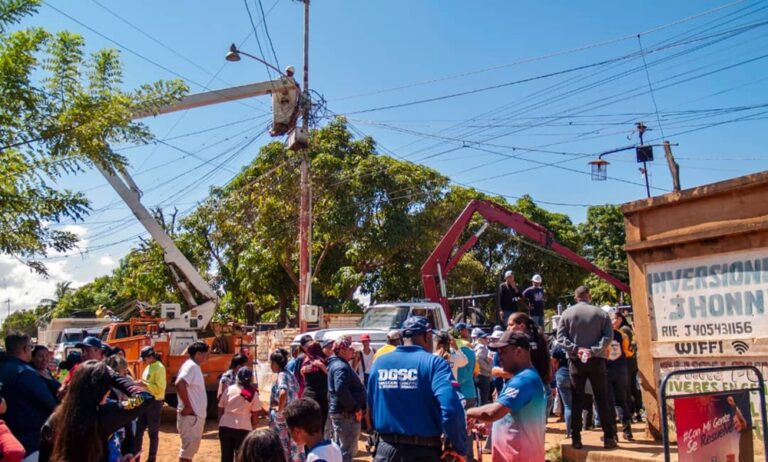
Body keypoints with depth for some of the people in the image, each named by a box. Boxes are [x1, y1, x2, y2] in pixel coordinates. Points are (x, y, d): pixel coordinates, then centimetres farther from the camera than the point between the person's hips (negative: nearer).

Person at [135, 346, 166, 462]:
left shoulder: (159, 368, -15)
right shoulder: (148, 367, 13)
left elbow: (159, 388, -22)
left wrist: (145, 384, -21)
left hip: (154, 403, -9)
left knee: (153, 433, 2)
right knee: (139, 430, 12)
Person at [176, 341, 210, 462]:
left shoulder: (195, 367, 13)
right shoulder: (191, 366, -17)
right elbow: (179, 384, -31)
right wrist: (187, 406, -25)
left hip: (196, 415, 10)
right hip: (190, 416, -10)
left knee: (191, 448, 17)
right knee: (187, 449, -3)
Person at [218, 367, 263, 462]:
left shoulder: (228, 389, 6)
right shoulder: (253, 393, 0)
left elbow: (220, 409, 8)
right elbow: (255, 414, 0)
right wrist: (253, 428, 10)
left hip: (225, 426, 3)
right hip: (243, 428, -3)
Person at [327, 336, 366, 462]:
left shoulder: (337, 364, 16)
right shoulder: (341, 367, -18)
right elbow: (341, 390, -31)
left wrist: (355, 407, 19)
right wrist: (356, 408, -22)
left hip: (339, 412, 11)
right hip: (346, 414, -11)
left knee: (339, 449, 20)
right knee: (348, 451, -4)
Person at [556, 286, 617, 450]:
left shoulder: (567, 313, 1)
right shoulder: (601, 313, 1)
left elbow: (560, 337, -7)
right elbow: (608, 336, -10)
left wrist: (576, 349, -13)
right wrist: (594, 350, -15)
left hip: (576, 361, 0)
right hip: (596, 360, 0)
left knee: (577, 400, 4)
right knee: (602, 399, 6)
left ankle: (576, 438, 4)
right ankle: (609, 438, 7)